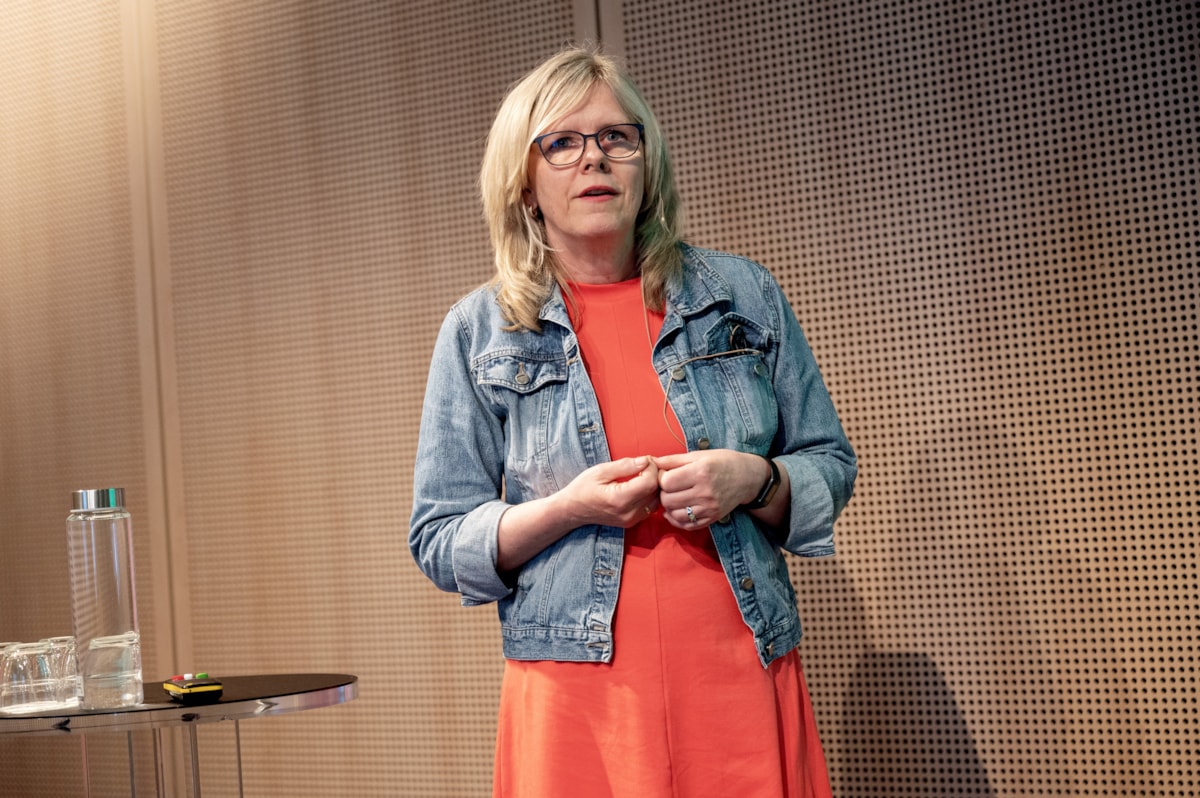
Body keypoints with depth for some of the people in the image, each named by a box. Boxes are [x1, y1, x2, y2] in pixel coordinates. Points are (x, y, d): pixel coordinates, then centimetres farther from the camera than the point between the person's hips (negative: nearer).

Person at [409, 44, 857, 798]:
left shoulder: (743, 295, 7)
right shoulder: (479, 331, 3)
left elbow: (831, 467, 11)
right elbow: (439, 542, 2)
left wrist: (755, 481, -10)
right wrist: (568, 508, -14)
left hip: (742, 673, 2)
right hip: (578, 691, -1)